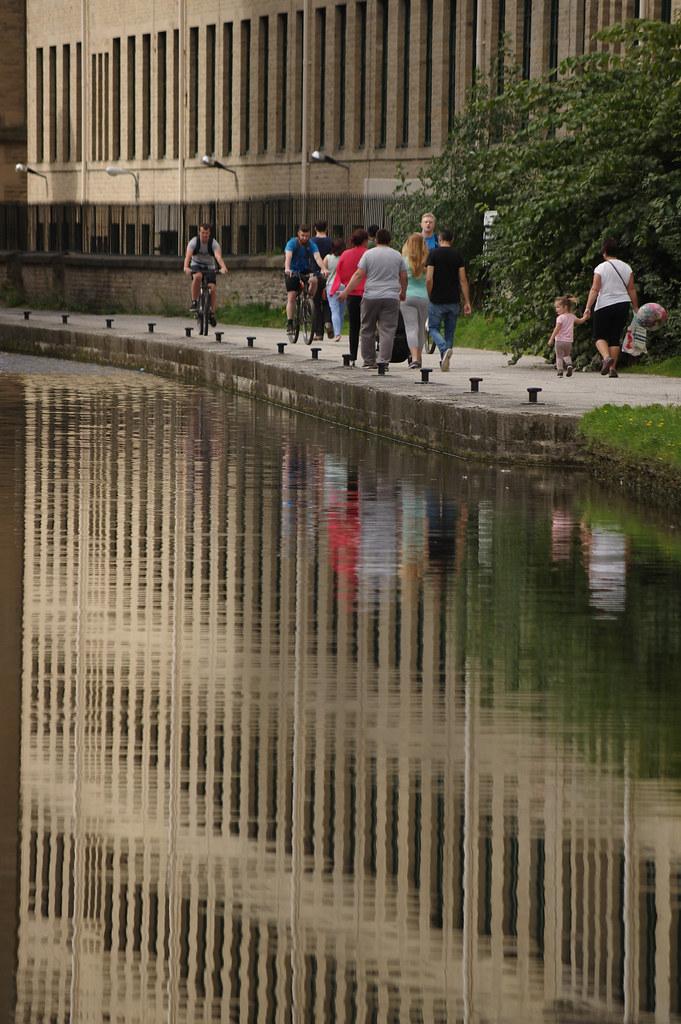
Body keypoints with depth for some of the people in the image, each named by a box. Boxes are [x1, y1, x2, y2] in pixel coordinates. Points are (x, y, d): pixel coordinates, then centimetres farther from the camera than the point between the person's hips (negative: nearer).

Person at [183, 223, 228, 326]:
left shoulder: (213, 243, -16)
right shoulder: (194, 242, -16)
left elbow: (218, 256, -33)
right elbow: (188, 255, -31)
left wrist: (223, 267, -52)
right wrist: (186, 267, -51)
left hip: (209, 267, 1)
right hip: (196, 266, -1)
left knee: (212, 289, -16)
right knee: (197, 277, -36)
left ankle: (212, 313, -2)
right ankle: (194, 302, -27)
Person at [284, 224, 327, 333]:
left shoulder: (311, 244, -10)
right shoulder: (292, 243, -16)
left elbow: (317, 257, -24)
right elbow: (288, 256, -32)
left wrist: (323, 269, -43)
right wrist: (287, 269, -52)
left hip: (306, 271, 2)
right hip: (293, 273, -2)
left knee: (314, 280, -32)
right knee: (291, 298, -10)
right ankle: (289, 323, -4)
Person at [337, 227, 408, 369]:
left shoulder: (368, 254, 0)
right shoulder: (397, 256, 6)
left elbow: (358, 275, -4)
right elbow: (404, 277, 11)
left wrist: (346, 291, 0)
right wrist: (403, 292, 28)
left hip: (371, 297, -1)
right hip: (391, 297, 1)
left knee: (368, 330, 11)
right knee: (387, 331, -2)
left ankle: (368, 361, 14)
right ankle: (384, 361, -11)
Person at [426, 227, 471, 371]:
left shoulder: (433, 254, -6)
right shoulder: (457, 255, 2)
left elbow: (429, 279, -12)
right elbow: (463, 280, -1)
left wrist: (429, 297, 2)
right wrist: (467, 302, 1)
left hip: (437, 300, -3)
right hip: (454, 300, 3)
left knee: (434, 328, 9)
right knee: (450, 331, 14)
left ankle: (444, 350, -18)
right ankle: (445, 361, 14)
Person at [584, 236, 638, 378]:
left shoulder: (601, 268, -6)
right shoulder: (626, 267, 5)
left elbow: (595, 289, -12)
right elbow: (631, 289, 7)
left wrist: (588, 307, -12)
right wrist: (636, 308, 13)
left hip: (604, 306, -4)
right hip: (622, 305, 4)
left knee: (599, 336, 6)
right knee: (615, 337, 10)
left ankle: (606, 357, -22)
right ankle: (612, 368, 4)